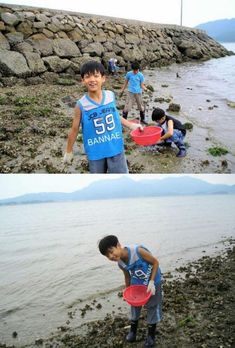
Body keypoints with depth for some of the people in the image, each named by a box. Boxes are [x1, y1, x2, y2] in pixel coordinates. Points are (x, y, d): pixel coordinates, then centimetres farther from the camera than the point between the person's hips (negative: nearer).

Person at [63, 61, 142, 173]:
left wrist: (130, 125, 9)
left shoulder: (111, 96, -6)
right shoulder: (81, 105, -14)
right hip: (95, 152, -2)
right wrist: (68, 152, 6)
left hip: (115, 148, 2)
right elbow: (74, 130, -2)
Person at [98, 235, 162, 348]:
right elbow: (127, 276, 4)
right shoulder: (120, 264, -16)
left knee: (153, 307, 9)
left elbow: (155, 262, -24)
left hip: (153, 282, -4)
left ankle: (151, 335, 30)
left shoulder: (138, 251, -36)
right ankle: (133, 331, 42)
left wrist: (151, 282, -26)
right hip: (137, 284, 5)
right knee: (135, 305, 18)